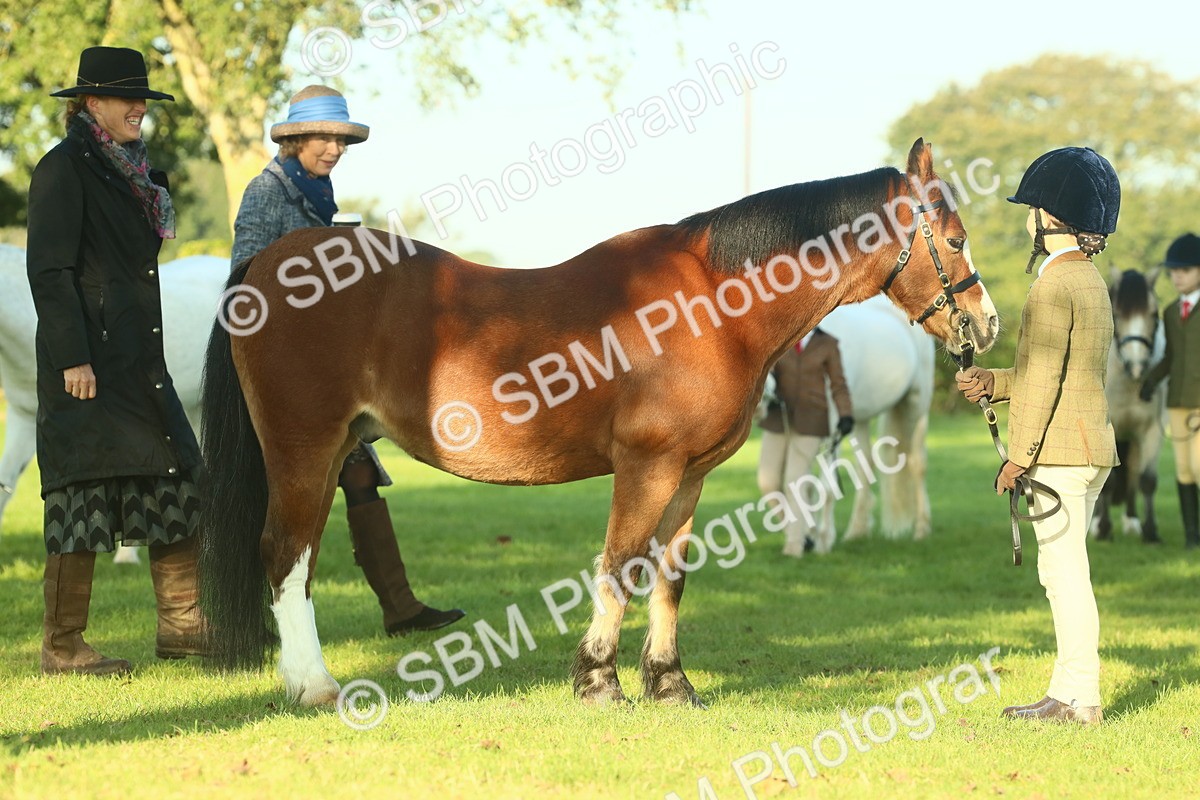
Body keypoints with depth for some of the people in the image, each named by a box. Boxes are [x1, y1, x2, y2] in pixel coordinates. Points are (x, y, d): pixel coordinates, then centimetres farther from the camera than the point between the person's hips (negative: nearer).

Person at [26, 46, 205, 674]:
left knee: (177, 483, 10)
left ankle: (181, 625, 18)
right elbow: (49, 270, -15)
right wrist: (73, 359, -20)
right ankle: (61, 646, 1)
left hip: (140, 361, 9)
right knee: (84, 497, -6)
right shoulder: (64, 168, -9)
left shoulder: (129, 171, 16)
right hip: (89, 361, -9)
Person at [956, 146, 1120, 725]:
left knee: (1064, 570, -7)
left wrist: (1018, 457, -15)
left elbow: (1043, 379, -17)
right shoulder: (1091, 280, 16)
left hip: (1058, 449, -10)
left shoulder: (1054, 284, -14)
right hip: (1092, 446, 10)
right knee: (1062, 570, 14)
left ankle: (1079, 698, -5)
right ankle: (1068, 691, 18)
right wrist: (994, 384, 18)